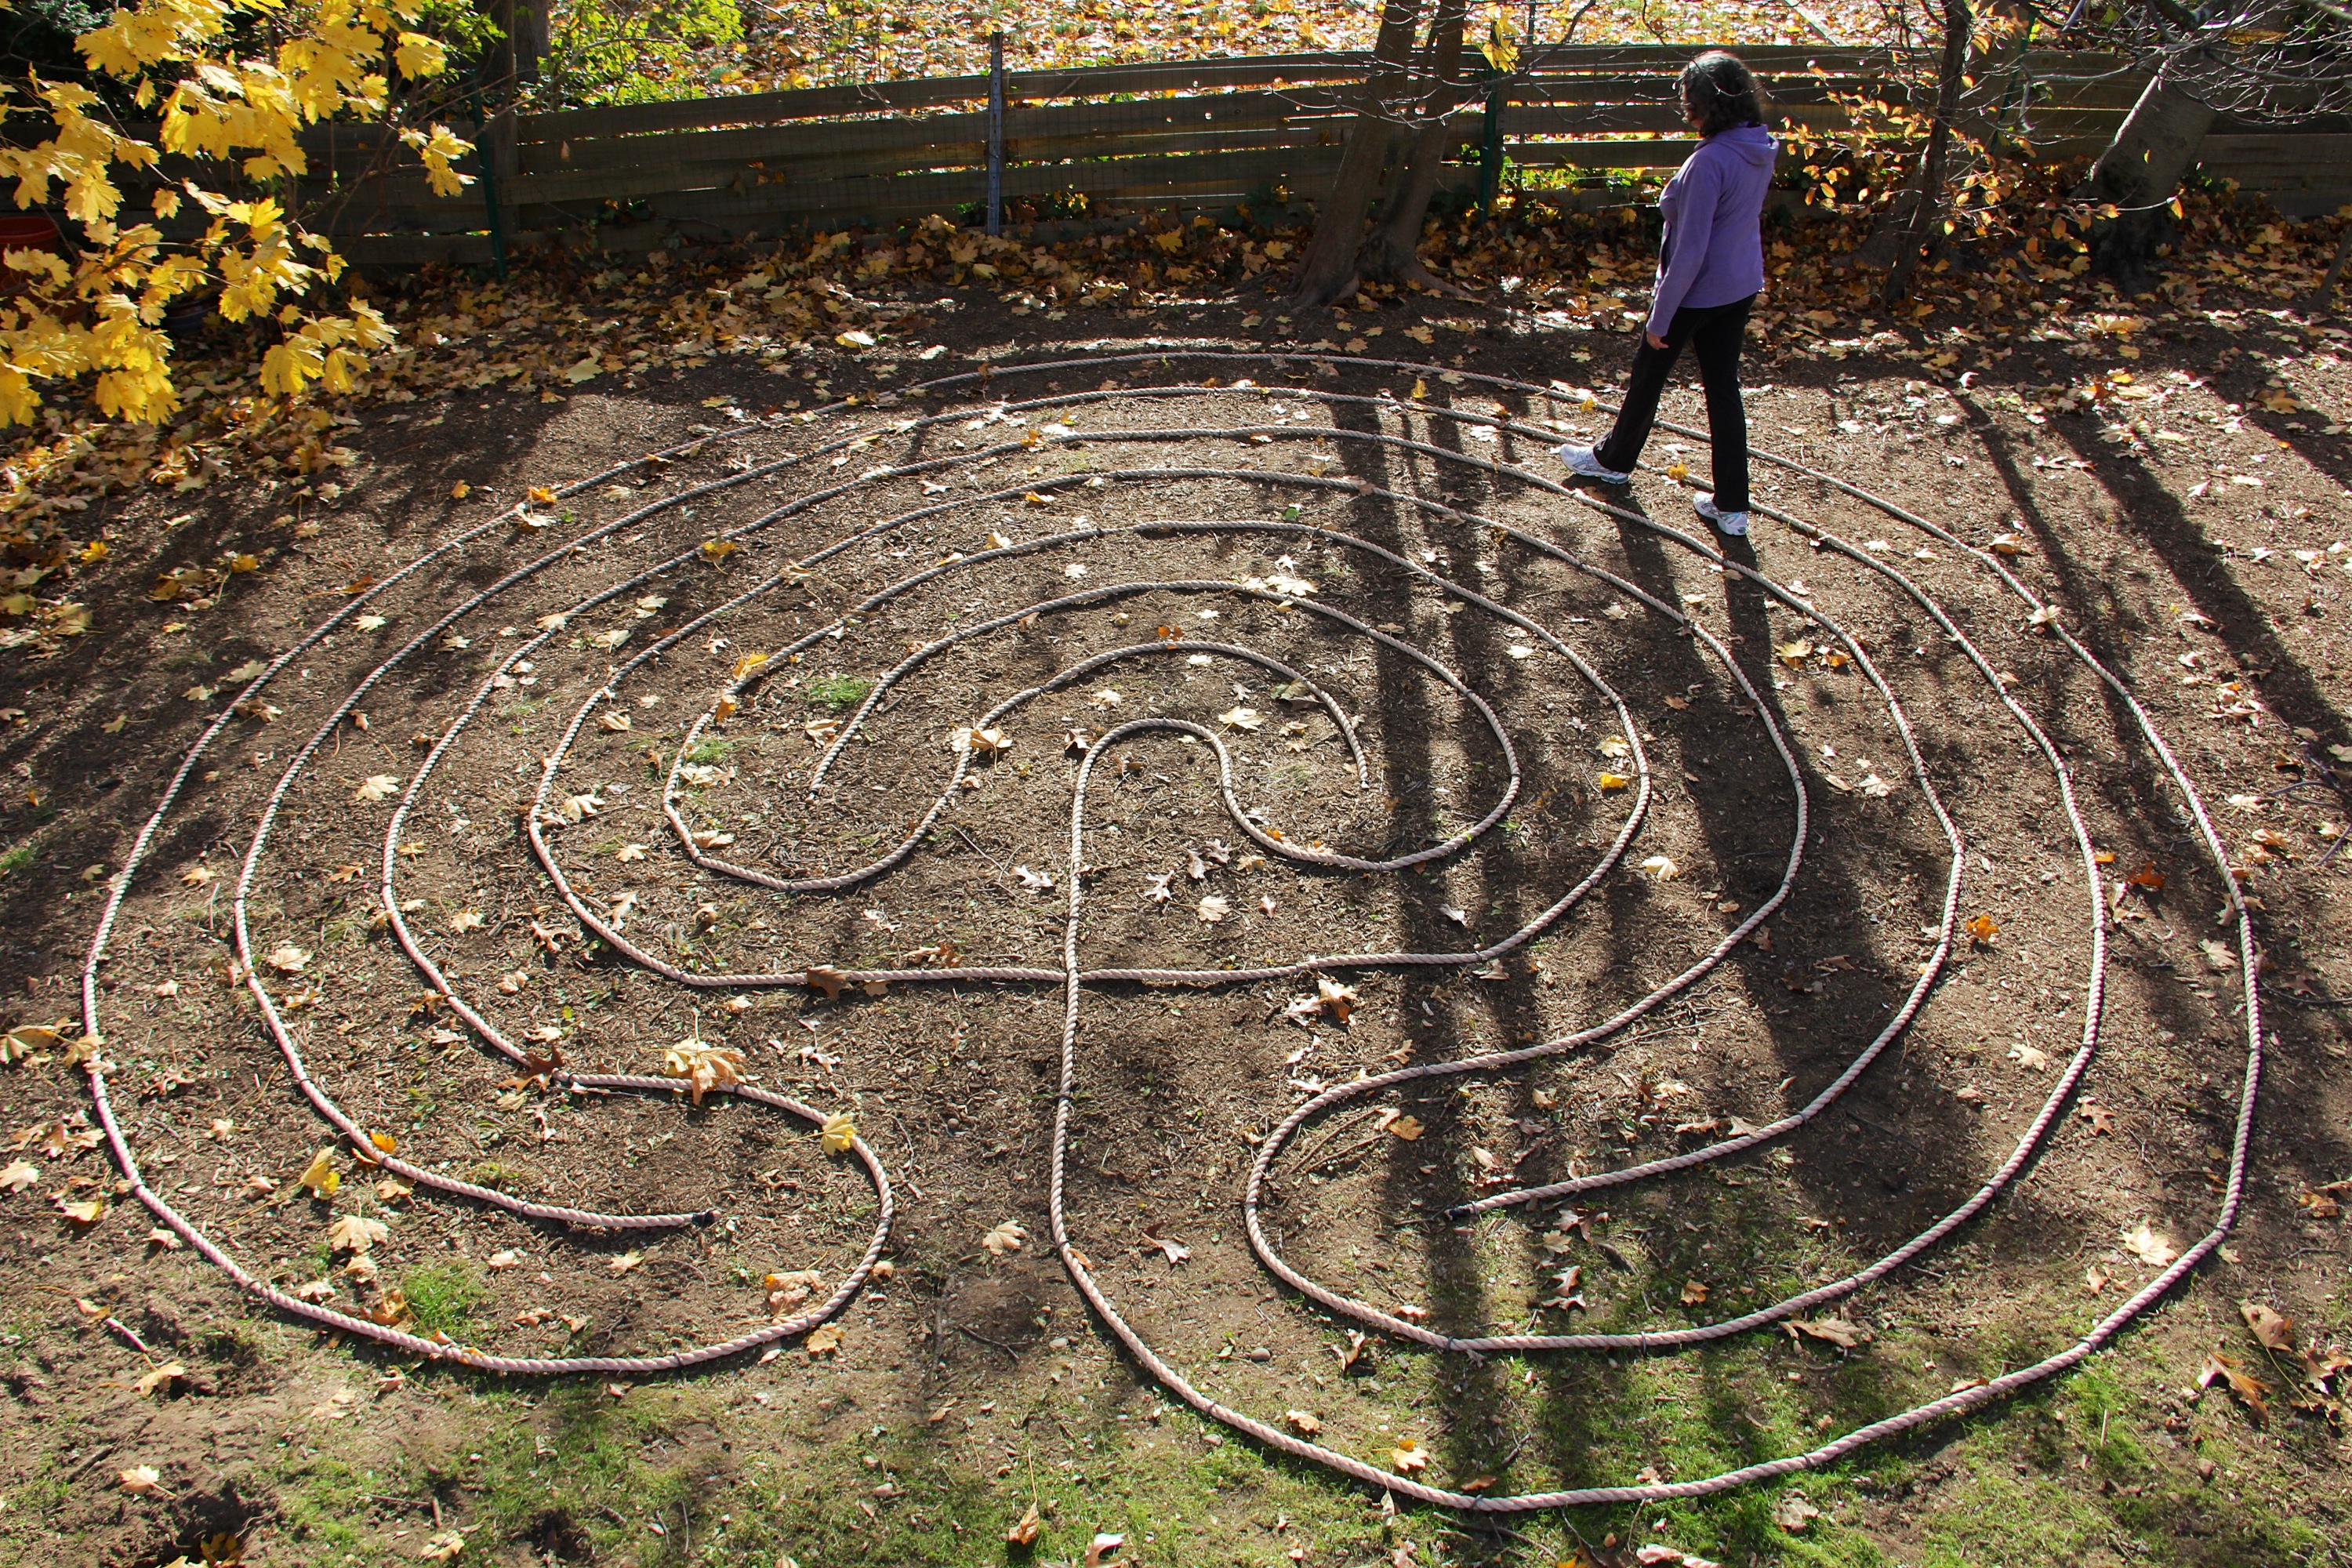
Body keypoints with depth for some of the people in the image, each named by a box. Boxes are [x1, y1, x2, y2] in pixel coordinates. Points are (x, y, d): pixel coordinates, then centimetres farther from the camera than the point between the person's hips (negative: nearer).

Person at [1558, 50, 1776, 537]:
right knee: (1724, 389, 12)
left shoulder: (1709, 163, -28)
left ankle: (1614, 460, 41)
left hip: (1697, 291, -7)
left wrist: (1660, 316, -18)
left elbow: (1690, 251, -25)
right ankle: (1732, 505, 16)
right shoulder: (1760, 148, -2)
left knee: (1647, 375, 17)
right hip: (1742, 287, 7)